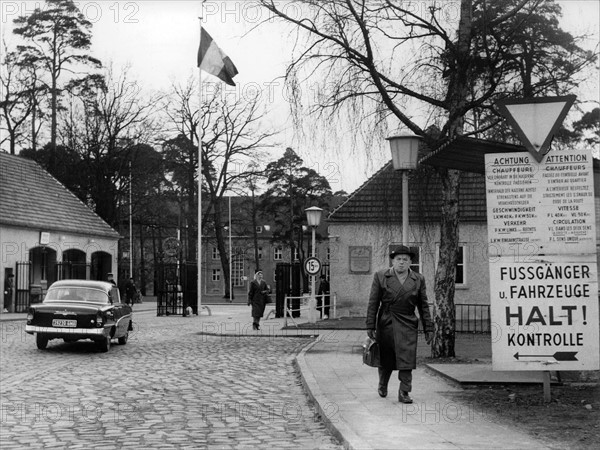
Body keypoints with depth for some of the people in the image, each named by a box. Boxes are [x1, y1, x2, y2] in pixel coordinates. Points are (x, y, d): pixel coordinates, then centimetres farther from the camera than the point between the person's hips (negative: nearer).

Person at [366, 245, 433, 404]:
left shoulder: (418, 279, 5)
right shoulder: (380, 276, 0)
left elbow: (423, 306, 8)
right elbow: (373, 303, 0)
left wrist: (428, 329, 5)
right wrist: (370, 326, -4)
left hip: (407, 325, 0)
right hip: (385, 324, 0)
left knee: (406, 360, -9)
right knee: (385, 360, 11)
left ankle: (404, 393, -2)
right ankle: (382, 385, 36)